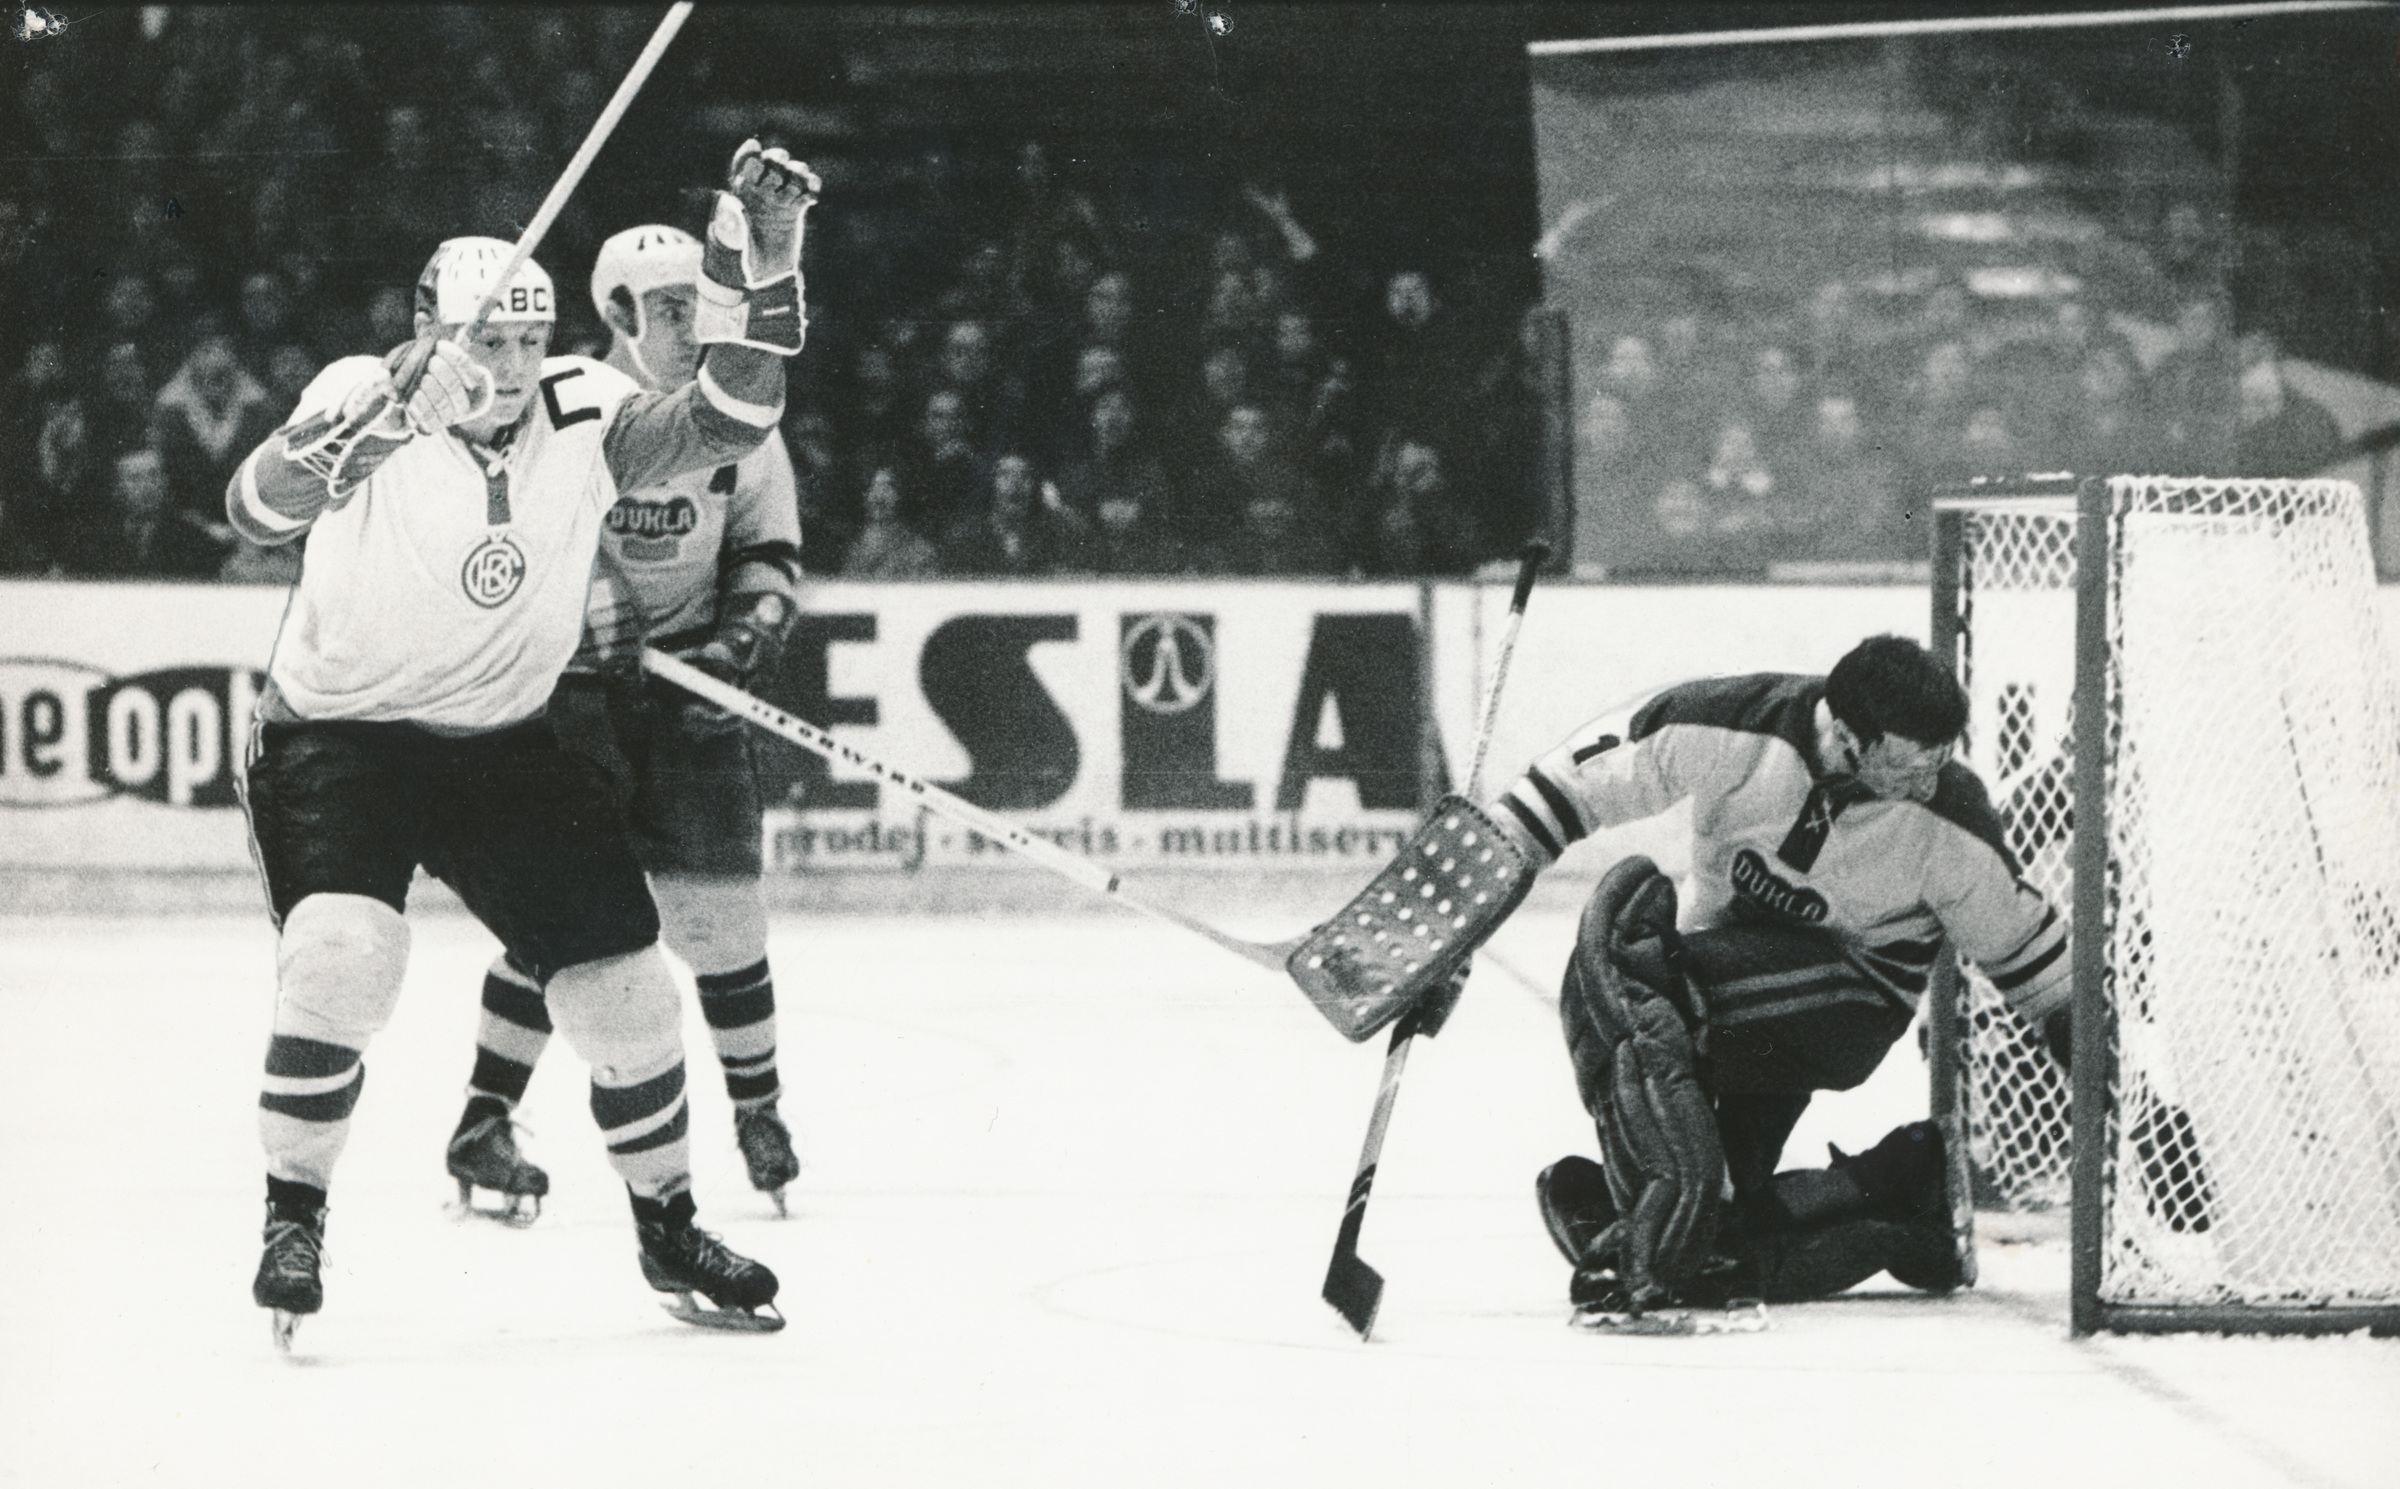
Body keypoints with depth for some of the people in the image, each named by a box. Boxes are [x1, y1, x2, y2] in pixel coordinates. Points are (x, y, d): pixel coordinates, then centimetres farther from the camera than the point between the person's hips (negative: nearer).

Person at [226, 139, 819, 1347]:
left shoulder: (584, 416, -8)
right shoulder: (366, 403, -20)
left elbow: (723, 421, -15)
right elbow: (257, 508, -35)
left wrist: (758, 264, -27)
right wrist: (363, 433, -54)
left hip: (501, 747, 4)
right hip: (334, 738, -4)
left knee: (621, 973, 2)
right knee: (342, 954, -27)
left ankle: (668, 1231, 22)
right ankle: (292, 1223, -9)